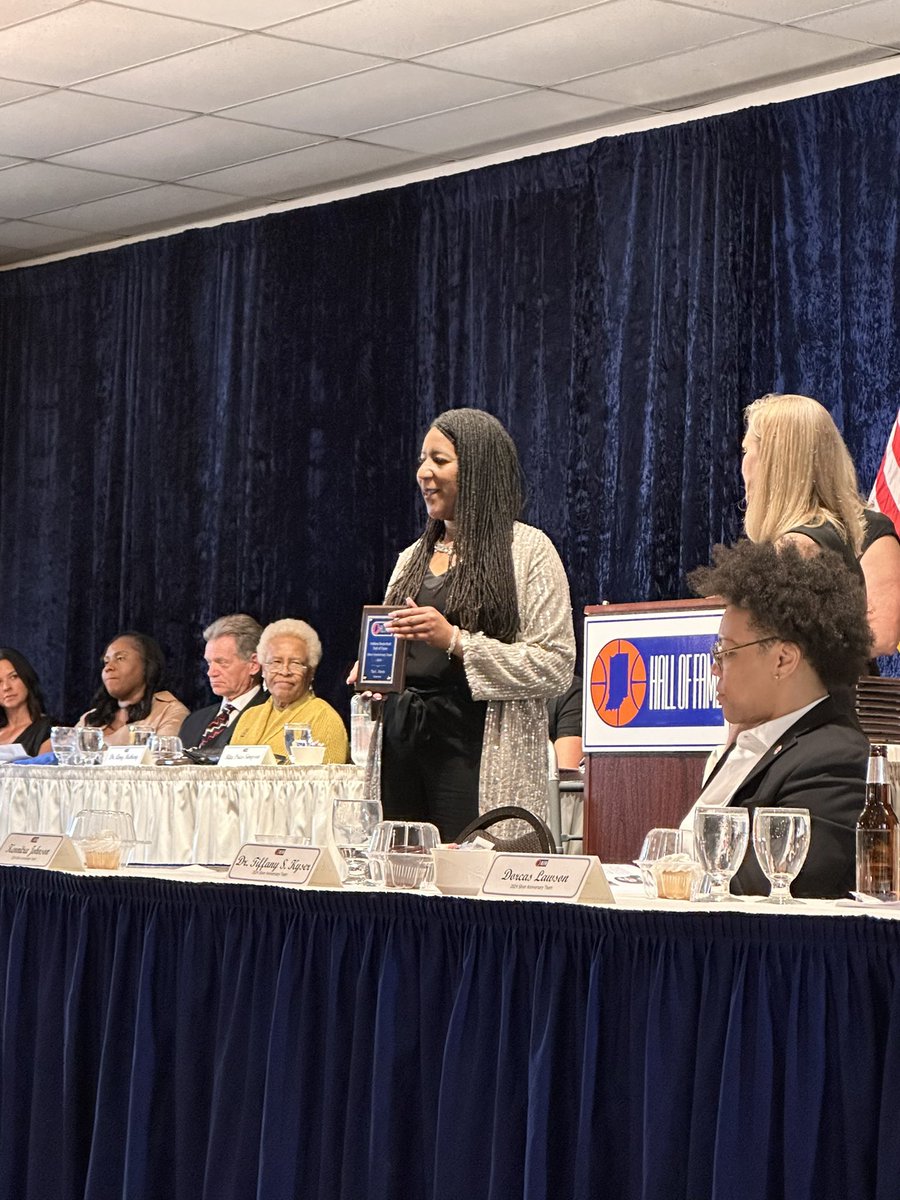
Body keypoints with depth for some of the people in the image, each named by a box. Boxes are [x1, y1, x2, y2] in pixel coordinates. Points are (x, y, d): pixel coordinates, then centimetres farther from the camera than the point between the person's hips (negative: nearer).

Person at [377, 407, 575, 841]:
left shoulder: (528, 550, 0)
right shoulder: (412, 558, 20)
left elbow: (556, 667, -10)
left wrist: (456, 641, -16)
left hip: (475, 745, -6)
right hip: (401, 746, 6)